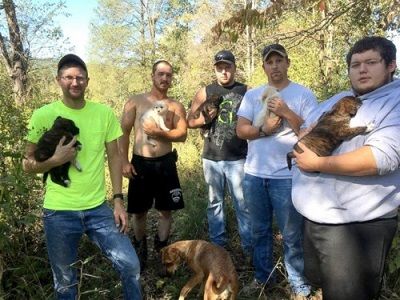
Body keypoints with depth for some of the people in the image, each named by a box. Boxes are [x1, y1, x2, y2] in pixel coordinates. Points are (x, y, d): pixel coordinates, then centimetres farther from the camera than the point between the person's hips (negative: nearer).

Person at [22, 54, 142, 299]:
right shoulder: (43, 115, -5)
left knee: (131, 265, -1)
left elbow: (114, 157, 4)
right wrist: (55, 160, -19)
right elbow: (28, 164, 1)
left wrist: (118, 200, -2)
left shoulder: (104, 113, -1)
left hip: (98, 208, 1)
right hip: (59, 212, -1)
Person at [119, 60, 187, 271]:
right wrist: (124, 161, -9)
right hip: (140, 163, -1)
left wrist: (159, 132, -23)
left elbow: (182, 135, -8)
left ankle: (162, 249, 29)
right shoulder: (136, 101, 1)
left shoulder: (176, 106, 4)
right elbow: (124, 132, -1)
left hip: (166, 163, 1)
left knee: (166, 210, 8)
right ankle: (140, 250, 33)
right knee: (139, 212, 10)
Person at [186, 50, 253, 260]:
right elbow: (190, 121, 9)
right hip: (211, 158, 2)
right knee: (215, 202, 12)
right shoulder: (205, 92, 6)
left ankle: (249, 248, 13)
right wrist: (204, 119, -10)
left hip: (238, 158, -2)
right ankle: (217, 245, 25)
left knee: (243, 204, 1)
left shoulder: (246, 91, 2)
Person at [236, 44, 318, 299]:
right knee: (260, 230, 17)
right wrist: (264, 129, -16)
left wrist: (286, 112, -18)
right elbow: (241, 130, 0)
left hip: (287, 176, -3)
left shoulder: (304, 94, -2)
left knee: (292, 235, 6)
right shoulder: (252, 95, 7)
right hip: (254, 174, 4)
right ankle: (263, 275, 35)